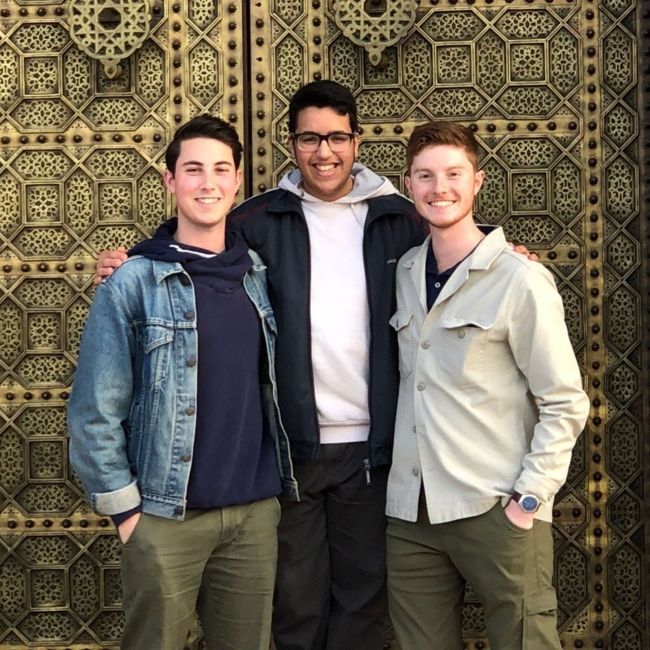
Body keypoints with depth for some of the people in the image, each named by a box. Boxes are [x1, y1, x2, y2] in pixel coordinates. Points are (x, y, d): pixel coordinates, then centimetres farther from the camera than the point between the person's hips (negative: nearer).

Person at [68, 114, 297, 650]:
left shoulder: (259, 273, 7)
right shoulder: (133, 282, -7)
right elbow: (95, 410, -7)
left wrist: (279, 484, 10)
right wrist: (125, 507, -8)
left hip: (256, 510, 4)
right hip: (166, 516, -4)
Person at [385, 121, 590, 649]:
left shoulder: (521, 280, -8)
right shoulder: (404, 274, 9)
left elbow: (565, 404, -7)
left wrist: (529, 499, -12)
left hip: (496, 511, -5)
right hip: (409, 511, 5)